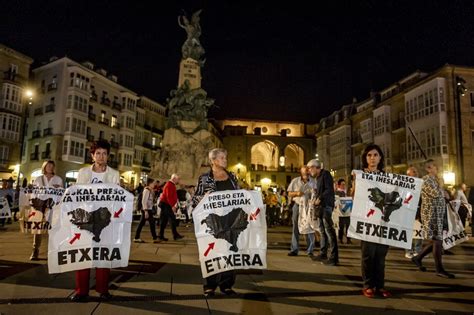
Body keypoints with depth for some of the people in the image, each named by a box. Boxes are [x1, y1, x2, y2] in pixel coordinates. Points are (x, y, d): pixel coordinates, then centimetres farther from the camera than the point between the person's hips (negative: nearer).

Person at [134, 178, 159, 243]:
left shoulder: (150, 190, 13)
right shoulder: (147, 190, -14)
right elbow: (144, 201, -20)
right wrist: (146, 211, -22)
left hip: (149, 209, 9)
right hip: (147, 209, -9)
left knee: (141, 223, 10)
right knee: (152, 223, -3)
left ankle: (136, 238, 15)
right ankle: (155, 238, 5)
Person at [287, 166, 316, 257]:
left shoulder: (313, 182, 2)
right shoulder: (295, 181, 4)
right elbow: (289, 194, 6)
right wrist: (297, 193, -13)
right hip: (297, 206, 1)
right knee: (296, 228, 5)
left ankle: (310, 251, 7)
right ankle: (294, 250, 12)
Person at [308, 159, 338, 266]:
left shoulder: (325, 174, -7)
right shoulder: (318, 177, 20)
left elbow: (329, 190, -16)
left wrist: (319, 199, -14)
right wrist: (316, 199, 6)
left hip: (326, 205, -9)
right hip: (321, 206, 9)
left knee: (329, 230, -10)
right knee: (322, 230, 12)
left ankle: (333, 257, -9)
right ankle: (323, 253, 20)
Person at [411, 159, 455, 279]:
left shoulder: (433, 180, 18)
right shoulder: (426, 180, -12)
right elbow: (435, 194, -24)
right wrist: (437, 182, -10)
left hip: (438, 214, 10)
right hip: (431, 214, -9)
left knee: (436, 240, 11)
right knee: (437, 240, -6)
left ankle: (418, 258, 23)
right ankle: (439, 269, 2)